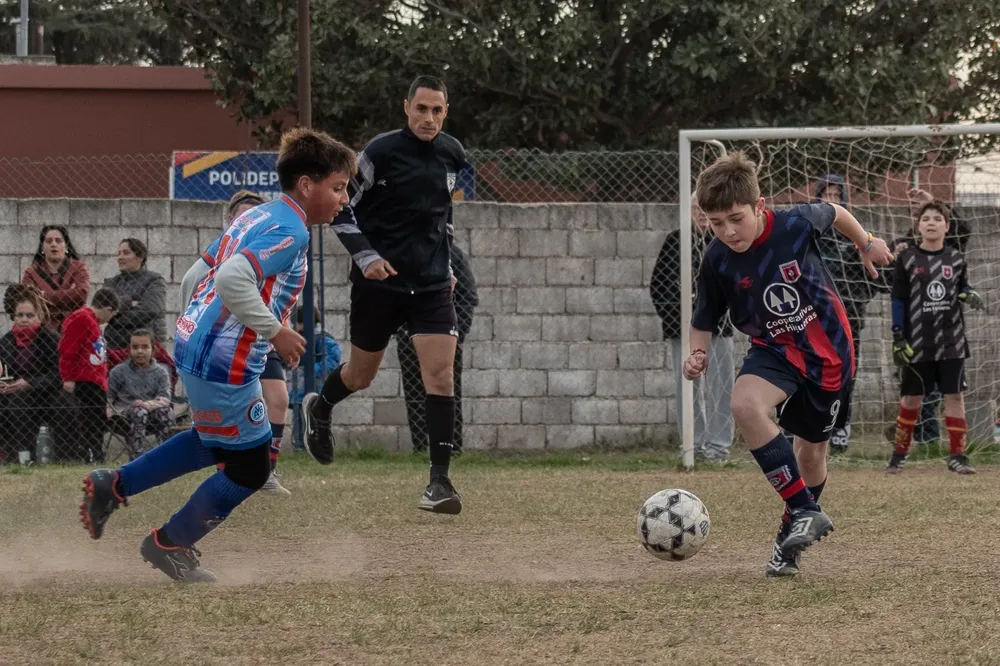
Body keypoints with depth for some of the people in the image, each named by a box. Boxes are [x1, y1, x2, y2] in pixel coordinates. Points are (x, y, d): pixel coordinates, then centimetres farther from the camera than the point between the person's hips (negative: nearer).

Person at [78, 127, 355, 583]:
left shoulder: (258, 216, 12)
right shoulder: (290, 231, -18)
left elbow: (207, 269, 19)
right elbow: (232, 277, -31)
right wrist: (274, 330, -22)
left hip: (193, 344, 10)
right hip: (227, 364, -10)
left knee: (216, 442, 31)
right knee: (249, 468, 6)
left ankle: (113, 486, 29)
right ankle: (170, 544, 20)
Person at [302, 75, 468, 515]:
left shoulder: (452, 155, 4)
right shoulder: (380, 153, -12)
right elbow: (342, 209, -6)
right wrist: (365, 256, -17)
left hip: (432, 283, 3)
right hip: (379, 280, -3)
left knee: (441, 375, -12)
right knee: (361, 375, 13)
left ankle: (440, 480, -10)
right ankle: (319, 409, 48)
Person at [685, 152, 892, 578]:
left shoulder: (796, 224, -21)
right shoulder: (718, 260, -17)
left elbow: (833, 213, 3)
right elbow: (704, 320, -2)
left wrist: (867, 244, 15)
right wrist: (698, 354, -21)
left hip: (828, 350, 0)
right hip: (774, 350, 0)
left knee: (811, 451, 8)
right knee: (745, 406, -30)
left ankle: (793, 530, 37)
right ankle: (807, 514, -22)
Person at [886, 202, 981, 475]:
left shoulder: (956, 258, 6)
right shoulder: (907, 259, -1)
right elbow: (898, 299, 0)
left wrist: (969, 296, -8)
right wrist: (897, 337, -6)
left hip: (951, 341, 2)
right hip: (918, 343, -2)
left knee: (954, 395, -1)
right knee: (911, 398, 5)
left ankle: (957, 455, 2)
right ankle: (899, 454, 16)